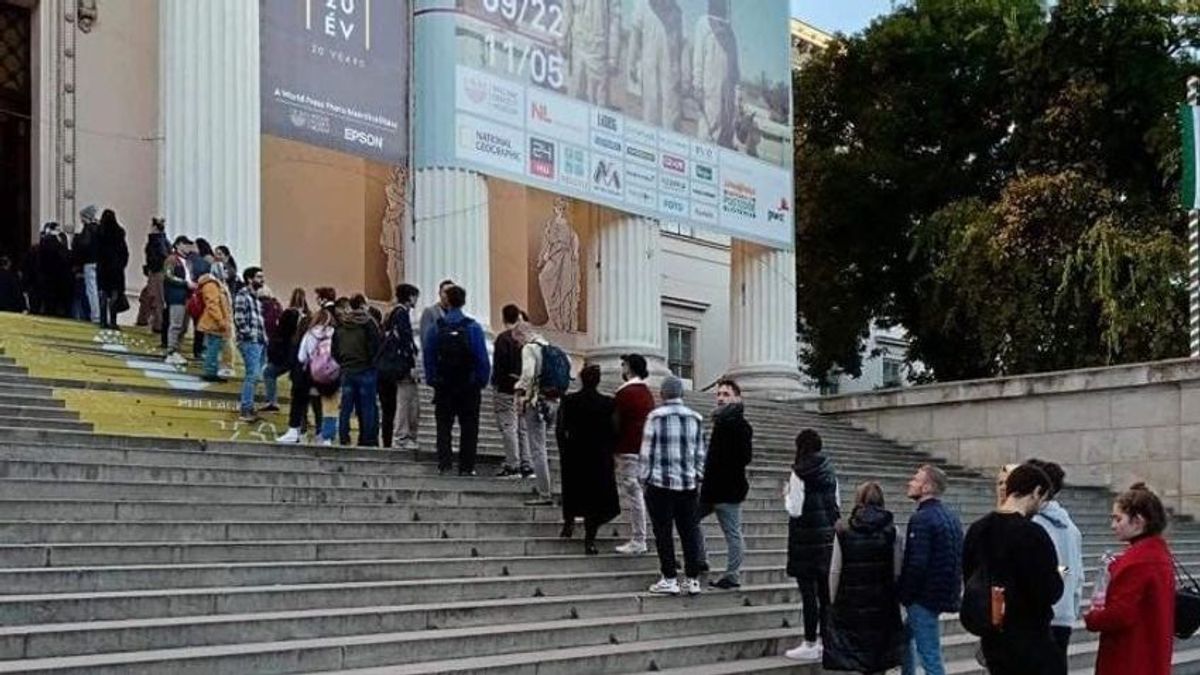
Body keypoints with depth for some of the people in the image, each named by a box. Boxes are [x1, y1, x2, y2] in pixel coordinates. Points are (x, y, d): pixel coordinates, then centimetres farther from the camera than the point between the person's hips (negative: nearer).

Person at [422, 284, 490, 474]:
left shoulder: (435, 327, -2)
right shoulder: (473, 327, -8)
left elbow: (428, 357, 1)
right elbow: (482, 359, -8)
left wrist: (432, 381, 9)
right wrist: (482, 382, 3)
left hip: (443, 387, 2)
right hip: (469, 387, -1)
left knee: (443, 427, 9)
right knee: (468, 428, 5)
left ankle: (444, 464, 1)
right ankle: (466, 467, 2)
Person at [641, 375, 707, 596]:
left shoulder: (655, 416, -7)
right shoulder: (696, 418, 4)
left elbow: (646, 451, -5)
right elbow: (701, 452, 8)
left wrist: (645, 477, 4)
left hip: (660, 484, -4)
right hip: (689, 483, 4)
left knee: (664, 533, 3)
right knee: (689, 531, 9)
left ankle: (669, 580, 4)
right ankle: (693, 580, 11)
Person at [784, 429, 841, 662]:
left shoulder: (800, 473, -13)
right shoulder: (830, 472, 7)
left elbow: (795, 510, -14)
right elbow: (838, 505, 11)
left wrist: (786, 495, 3)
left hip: (806, 537, -7)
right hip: (828, 535, 7)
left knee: (808, 591, -2)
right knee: (824, 589, 11)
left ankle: (810, 643, 0)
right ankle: (825, 639, 17)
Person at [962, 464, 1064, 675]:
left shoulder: (977, 530, 5)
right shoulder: (1032, 534, -19)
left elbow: (968, 580, 13)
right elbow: (1049, 592, -19)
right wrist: (1057, 578, 1)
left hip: (992, 639, 7)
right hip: (1030, 641, -7)